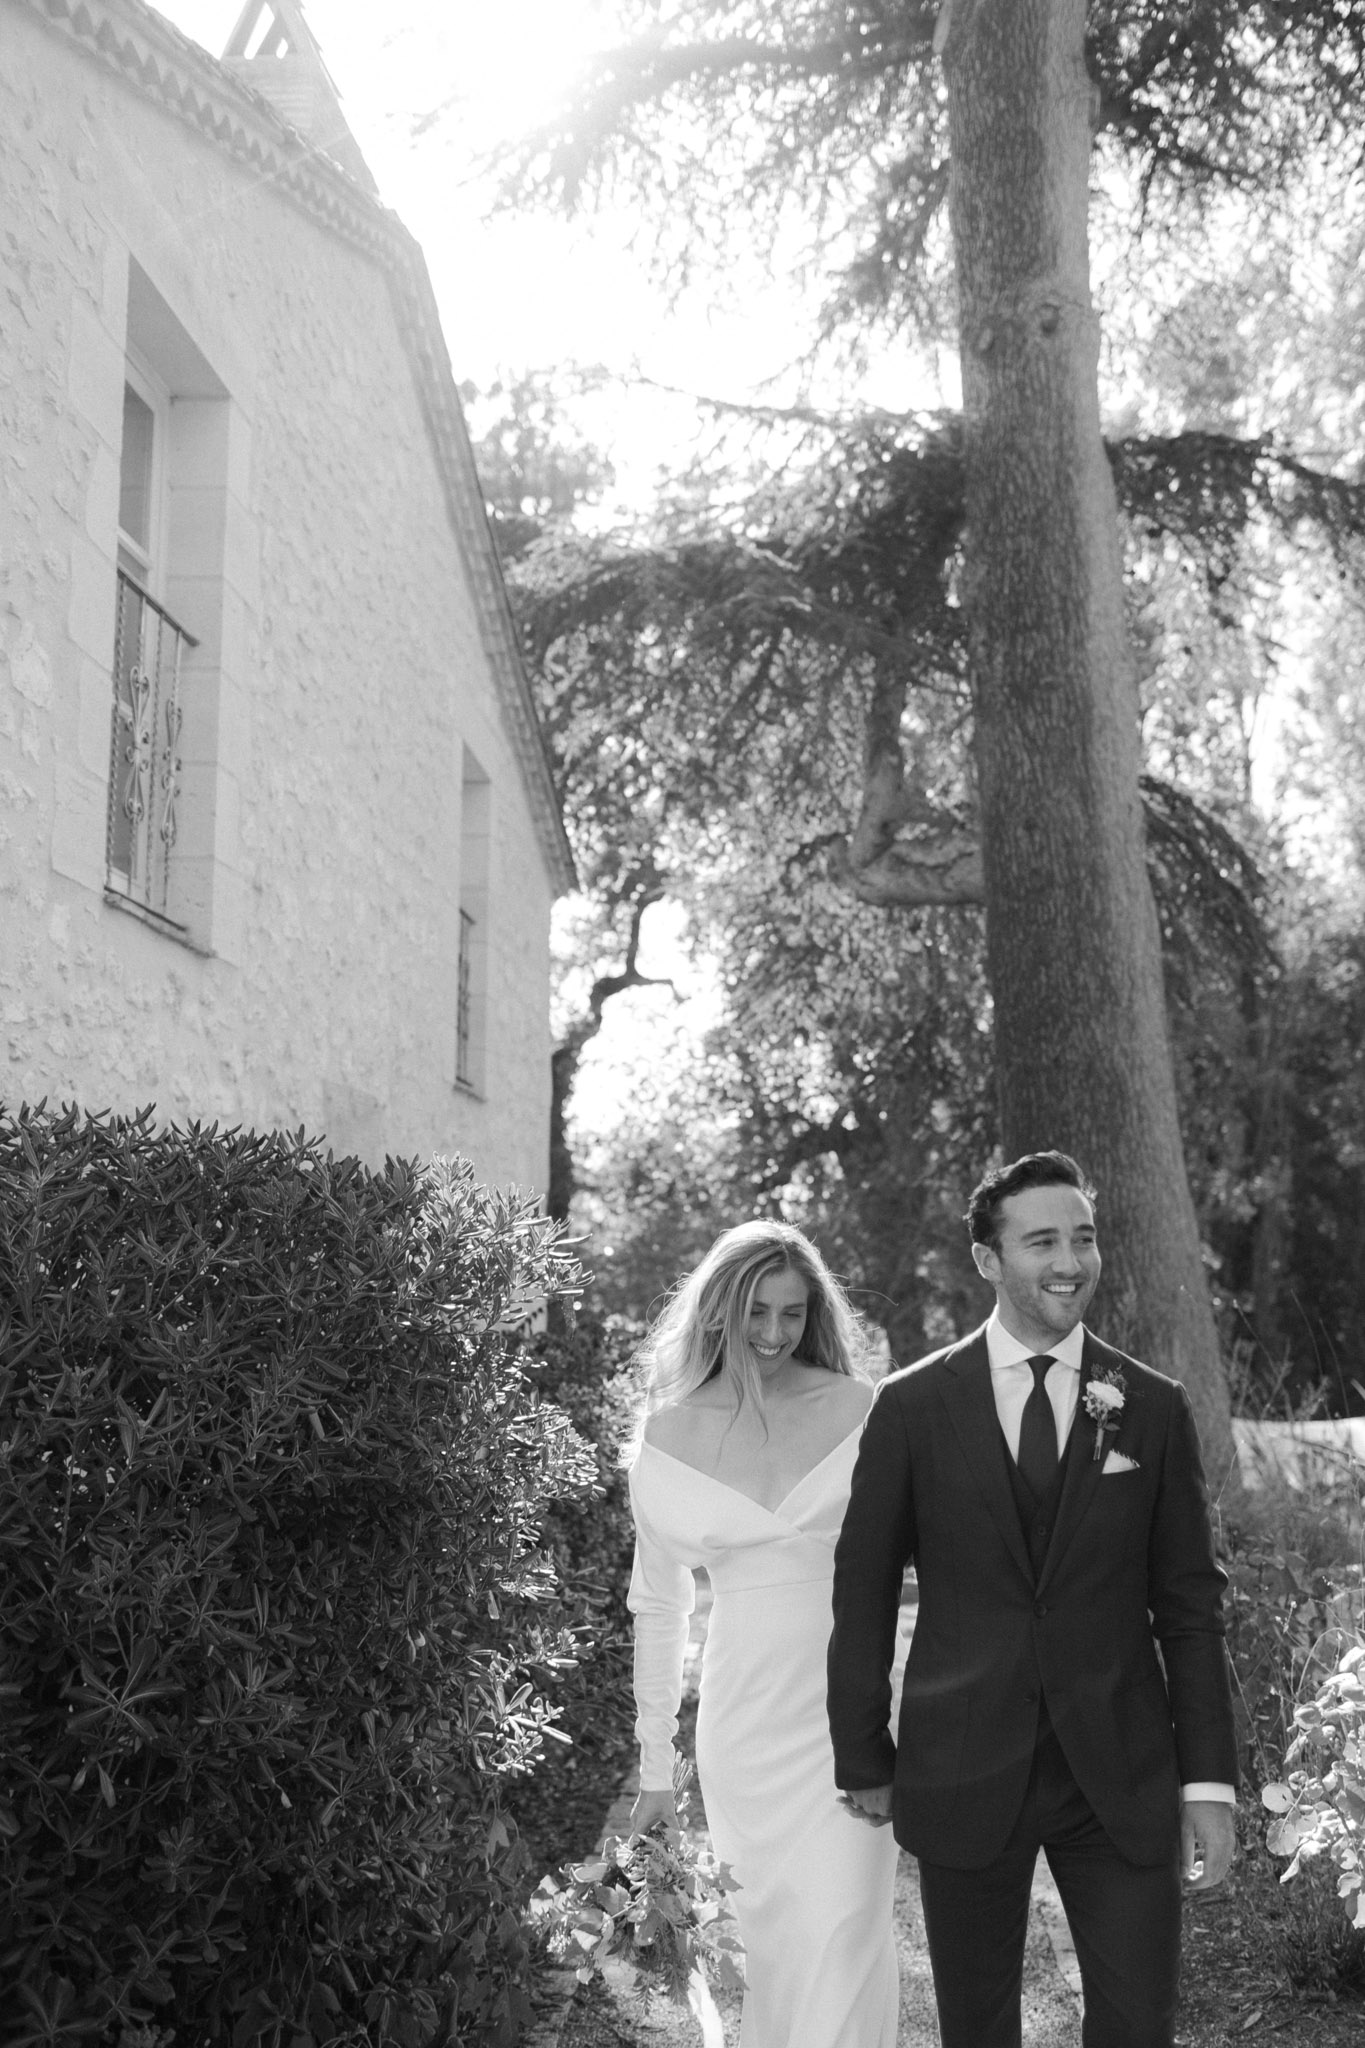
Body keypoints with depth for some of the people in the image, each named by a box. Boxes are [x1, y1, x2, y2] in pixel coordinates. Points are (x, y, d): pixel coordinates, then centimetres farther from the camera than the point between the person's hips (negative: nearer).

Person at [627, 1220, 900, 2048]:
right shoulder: (669, 1434, 0)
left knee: (843, 1936, -8)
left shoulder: (859, 1411, -4)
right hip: (744, 1722, 1)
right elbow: (658, 1605, 7)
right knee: (775, 1939, 11)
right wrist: (657, 1761, 8)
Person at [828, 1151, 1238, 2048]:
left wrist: (1210, 1781, 1)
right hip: (963, 1774, 0)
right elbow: (863, 1594, 3)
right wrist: (864, 1761, 4)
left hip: (1123, 1776, 1)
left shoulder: (1155, 1408, 2)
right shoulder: (913, 1405, -3)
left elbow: (1190, 1605, 4)